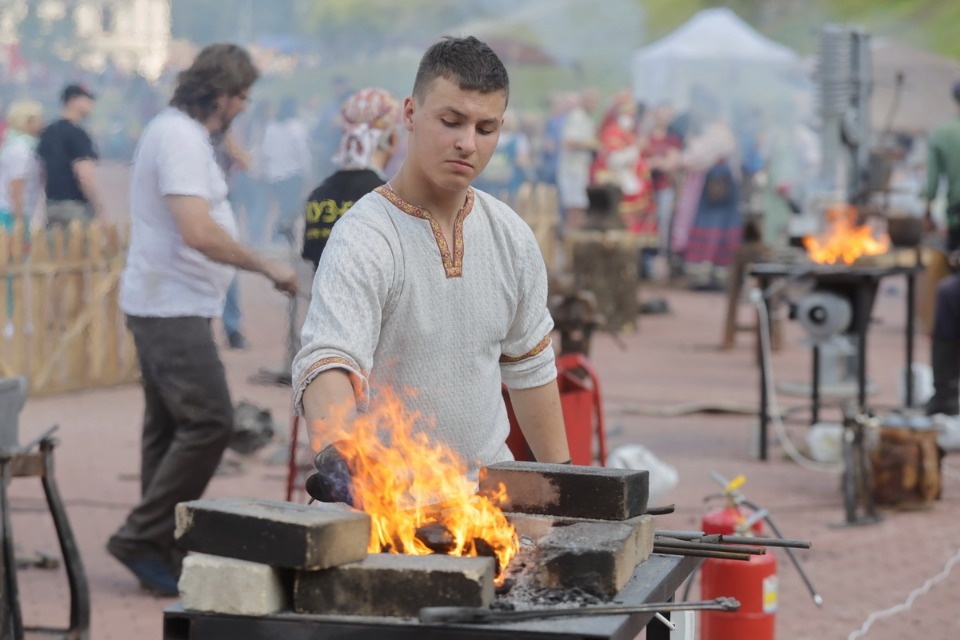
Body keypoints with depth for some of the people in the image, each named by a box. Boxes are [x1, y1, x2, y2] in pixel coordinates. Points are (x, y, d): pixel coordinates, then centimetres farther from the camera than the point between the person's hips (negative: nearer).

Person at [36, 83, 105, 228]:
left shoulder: (48, 133, 13)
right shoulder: (77, 135, -12)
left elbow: (43, 171, 18)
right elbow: (85, 176, -20)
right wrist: (99, 210, -16)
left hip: (51, 204, 8)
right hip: (76, 205, -8)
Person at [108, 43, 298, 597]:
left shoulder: (178, 131, 16)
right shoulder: (181, 139, -18)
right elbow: (200, 234, -27)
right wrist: (268, 268, -20)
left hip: (168, 306, 11)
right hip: (173, 307, -11)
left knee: (170, 427, 13)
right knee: (209, 421, -14)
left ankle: (157, 551, 17)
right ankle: (143, 538, -9)